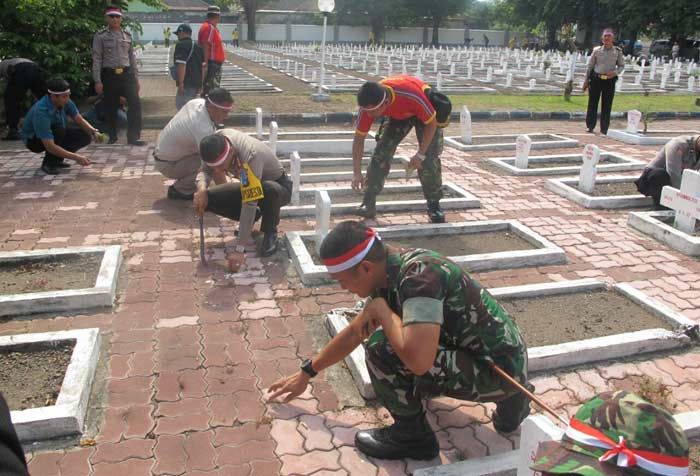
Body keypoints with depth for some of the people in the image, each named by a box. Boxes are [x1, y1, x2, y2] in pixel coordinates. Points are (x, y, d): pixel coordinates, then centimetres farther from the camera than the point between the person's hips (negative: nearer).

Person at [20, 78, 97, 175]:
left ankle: (56, 159, 5)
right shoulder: (41, 112, -37)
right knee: (59, 129, -36)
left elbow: (80, 120, -6)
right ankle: (48, 163, -15)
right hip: (33, 140, -7)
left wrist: (94, 131, -27)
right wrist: (76, 157, -46)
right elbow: (50, 146, -40)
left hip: (56, 134, 7)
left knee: (85, 136, -13)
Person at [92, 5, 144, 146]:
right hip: (109, 75, -2)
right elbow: (96, 59, -4)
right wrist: (97, 81, -10)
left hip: (126, 74, 2)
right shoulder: (100, 36, 0)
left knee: (135, 103, -13)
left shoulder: (127, 35, 11)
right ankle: (112, 137, 21)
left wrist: (136, 78, 10)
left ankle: (133, 136, -9)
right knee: (111, 107, 6)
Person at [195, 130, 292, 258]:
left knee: (269, 189, -42)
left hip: (279, 186, -6)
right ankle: (248, 222, 8)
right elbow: (205, 171, -7)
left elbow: (249, 204, -43)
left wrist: (239, 249, -45)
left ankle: (270, 232, -13)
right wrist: (201, 188, -32)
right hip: (249, 187, 6)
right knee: (209, 198, -15)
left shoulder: (250, 157, -40)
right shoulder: (217, 141, -21)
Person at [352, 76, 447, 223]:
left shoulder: (412, 95, -45)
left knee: (430, 158, -13)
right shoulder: (369, 104, -32)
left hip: (425, 112, -3)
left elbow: (432, 123, -29)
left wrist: (420, 154, -27)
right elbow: (359, 137, -21)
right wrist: (357, 173, -22)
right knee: (381, 153, -10)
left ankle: (434, 205, 2)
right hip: (397, 114, 3)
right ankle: (369, 203, -3)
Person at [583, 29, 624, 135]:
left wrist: (615, 72, -11)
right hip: (596, 79, 0)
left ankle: (604, 129, 8)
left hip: (610, 80, 0)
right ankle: (590, 126, 10)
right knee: (593, 103, 2)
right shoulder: (597, 50, 3)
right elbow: (590, 66, 8)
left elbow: (621, 66, 10)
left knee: (607, 105, 3)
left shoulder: (617, 51, 4)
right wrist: (586, 80, 6)